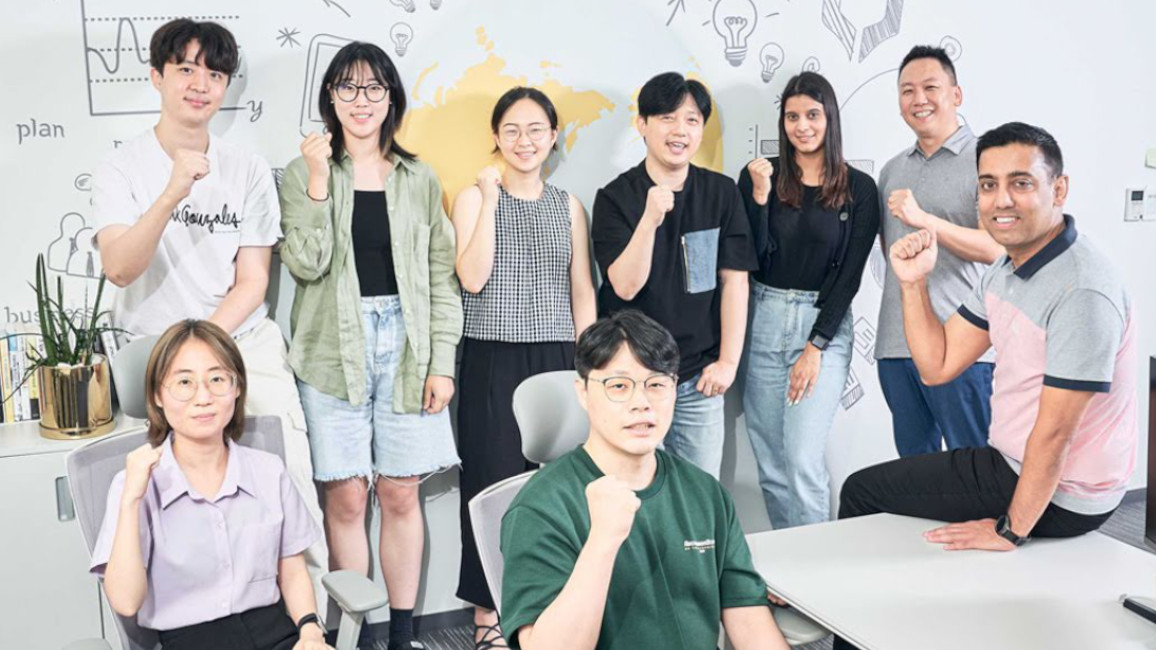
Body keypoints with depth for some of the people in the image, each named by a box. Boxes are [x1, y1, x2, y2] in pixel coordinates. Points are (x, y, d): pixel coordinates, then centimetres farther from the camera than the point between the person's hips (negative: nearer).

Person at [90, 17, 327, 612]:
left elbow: (252, 281, 3)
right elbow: (119, 269, -15)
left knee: (290, 485, -7)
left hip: (247, 345, 2)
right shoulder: (122, 168, 0)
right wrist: (173, 193, -29)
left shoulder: (249, 171, 5)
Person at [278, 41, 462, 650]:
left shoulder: (419, 178, 9)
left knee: (401, 494, 5)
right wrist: (319, 179, -16)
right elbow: (305, 263, -9)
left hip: (405, 345, 2)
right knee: (346, 496, 0)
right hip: (334, 350, -1)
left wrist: (442, 363, 1)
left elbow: (441, 276, 8)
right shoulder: (302, 174, 5)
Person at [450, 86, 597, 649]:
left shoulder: (568, 206, 10)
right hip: (492, 361, -2)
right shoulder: (474, 197, 2)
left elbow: (582, 292, 11)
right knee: (495, 482, -1)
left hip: (556, 359, 3)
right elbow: (472, 278, -12)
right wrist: (491, 198, -11)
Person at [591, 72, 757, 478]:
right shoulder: (616, 197, -5)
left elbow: (734, 281, 1)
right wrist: (650, 219, -27)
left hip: (700, 378, 2)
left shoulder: (722, 193, 2)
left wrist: (729, 361, -3)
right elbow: (625, 286, -14)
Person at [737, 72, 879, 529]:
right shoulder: (759, 176, 4)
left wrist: (815, 347, -8)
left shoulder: (859, 189, 1)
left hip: (825, 325, -2)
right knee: (770, 466, 6)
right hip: (763, 322, 2)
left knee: (803, 460, -12)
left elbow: (849, 274, -2)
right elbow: (751, 259, -2)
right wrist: (760, 195, -14)